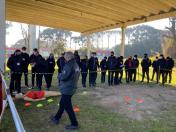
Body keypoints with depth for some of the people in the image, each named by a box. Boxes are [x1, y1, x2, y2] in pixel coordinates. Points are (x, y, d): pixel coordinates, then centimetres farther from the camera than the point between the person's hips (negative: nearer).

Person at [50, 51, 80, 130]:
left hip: (67, 89, -9)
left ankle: (74, 124, 12)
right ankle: (56, 118, 40)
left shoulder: (68, 65, -21)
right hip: (72, 88, 10)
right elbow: (76, 76, 13)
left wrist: (59, 75, -6)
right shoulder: (76, 65, 7)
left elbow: (63, 77, -26)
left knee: (68, 107, 2)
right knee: (62, 103, 23)